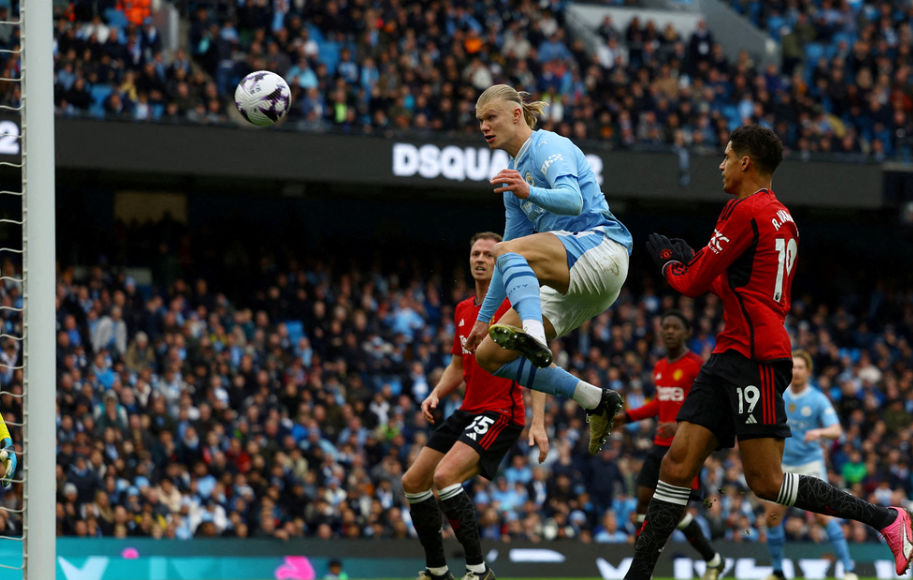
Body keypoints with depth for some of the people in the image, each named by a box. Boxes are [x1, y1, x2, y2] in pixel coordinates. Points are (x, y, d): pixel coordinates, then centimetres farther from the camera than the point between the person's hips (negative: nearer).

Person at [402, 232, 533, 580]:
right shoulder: (463, 310, 14)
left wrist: (538, 423, -22)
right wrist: (436, 394, 4)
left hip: (501, 414, -9)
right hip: (468, 412, 9)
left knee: (444, 476, -28)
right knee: (413, 482, 8)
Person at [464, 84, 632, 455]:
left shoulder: (550, 147, -3)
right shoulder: (513, 172, 22)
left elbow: (572, 199, -23)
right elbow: (514, 254, 28)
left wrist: (529, 193, -42)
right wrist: (484, 317, 28)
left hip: (600, 247, -9)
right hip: (573, 286, 9)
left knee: (507, 252, -34)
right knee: (489, 355, 1)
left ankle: (534, 338, -59)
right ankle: (595, 401, 4)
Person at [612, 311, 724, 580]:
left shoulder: (696, 366, -11)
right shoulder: (659, 368, 13)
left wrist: (680, 426, -28)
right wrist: (628, 416, 18)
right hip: (660, 446, 7)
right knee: (644, 500, -1)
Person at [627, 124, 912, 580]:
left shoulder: (746, 211, -11)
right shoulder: (781, 217, 20)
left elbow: (693, 284, -6)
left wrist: (669, 261, 15)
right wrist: (691, 260, 25)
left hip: (755, 358, -10)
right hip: (731, 355, 10)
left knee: (766, 482, -11)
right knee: (677, 465, 1)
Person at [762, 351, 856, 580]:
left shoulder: (818, 400, -9)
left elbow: (836, 430, -19)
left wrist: (819, 432, -39)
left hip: (810, 464, -4)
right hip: (783, 465, 4)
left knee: (823, 515, -17)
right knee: (772, 518, 1)